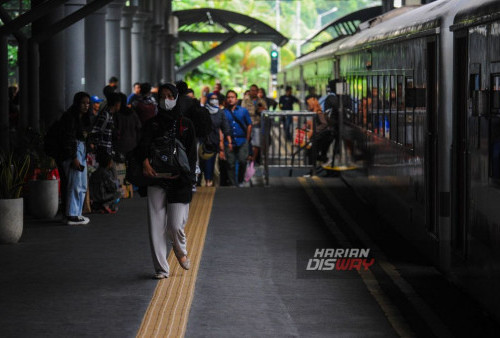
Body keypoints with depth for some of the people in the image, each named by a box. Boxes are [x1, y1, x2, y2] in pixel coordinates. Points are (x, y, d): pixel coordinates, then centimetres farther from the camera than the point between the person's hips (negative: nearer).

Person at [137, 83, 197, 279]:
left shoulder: (186, 124, 8)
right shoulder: (152, 124, 10)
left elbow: (192, 153, 3)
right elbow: (144, 144, -9)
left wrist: (181, 173, -13)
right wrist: (145, 162, -30)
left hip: (179, 181, -1)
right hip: (156, 180, 1)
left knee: (175, 225, -8)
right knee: (156, 225, -3)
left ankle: (181, 251, 25)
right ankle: (161, 268, 6)